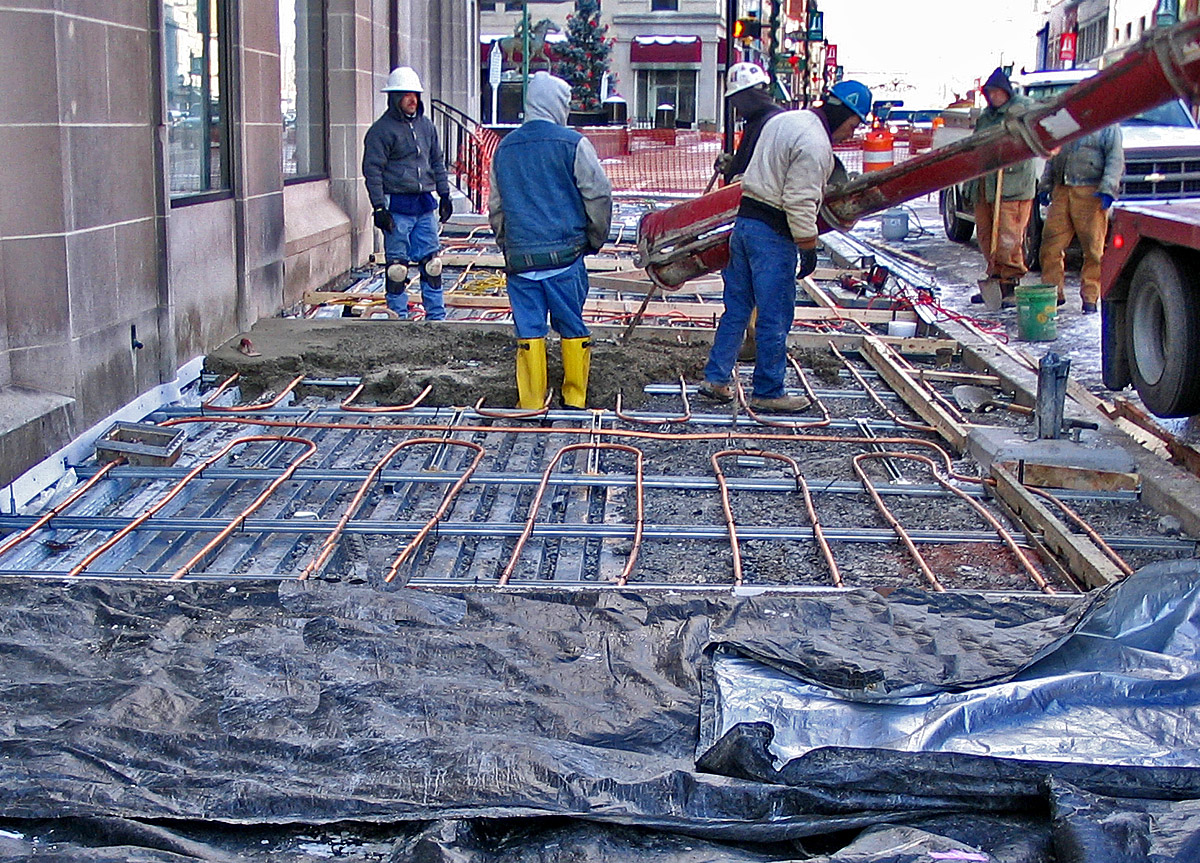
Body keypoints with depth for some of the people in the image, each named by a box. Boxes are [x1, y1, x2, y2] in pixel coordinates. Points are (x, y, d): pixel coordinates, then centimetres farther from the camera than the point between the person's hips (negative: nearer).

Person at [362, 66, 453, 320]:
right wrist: (379, 208, -15)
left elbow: (437, 163, 23)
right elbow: (372, 170, -9)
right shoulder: (381, 130, -6)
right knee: (397, 267, -2)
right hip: (397, 206, -6)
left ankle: (436, 316, 16)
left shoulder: (426, 125, 14)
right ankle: (398, 317, 8)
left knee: (432, 263, 8)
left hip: (425, 205, 6)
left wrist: (445, 194, 19)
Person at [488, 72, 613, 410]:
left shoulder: (505, 148, 10)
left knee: (529, 330, 5)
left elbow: (495, 207, 17)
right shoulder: (573, 144, -5)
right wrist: (595, 239, 9)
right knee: (572, 327, 8)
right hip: (565, 255, -3)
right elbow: (599, 196, -4)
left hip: (519, 257, 3)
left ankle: (531, 402, 6)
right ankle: (574, 398, 14)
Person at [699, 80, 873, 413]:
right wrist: (809, 248, -13)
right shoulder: (815, 144, -16)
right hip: (773, 234, -9)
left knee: (737, 306, 15)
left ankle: (716, 378, 18)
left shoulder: (784, 120, 14)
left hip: (745, 219, 10)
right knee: (775, 317, 0)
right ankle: (768, 392, 8)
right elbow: (800, 202, -20)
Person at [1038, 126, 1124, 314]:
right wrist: (1045, 185, 17)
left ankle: (1090, 297, 5)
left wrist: (1107, 189, -16)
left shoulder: (1108, 125, 2)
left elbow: (1115, 159, -5)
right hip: (1061, 191, 5)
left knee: (1093, 248, -2)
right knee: (1050, 245, 1)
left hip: (1090, 193, -5)